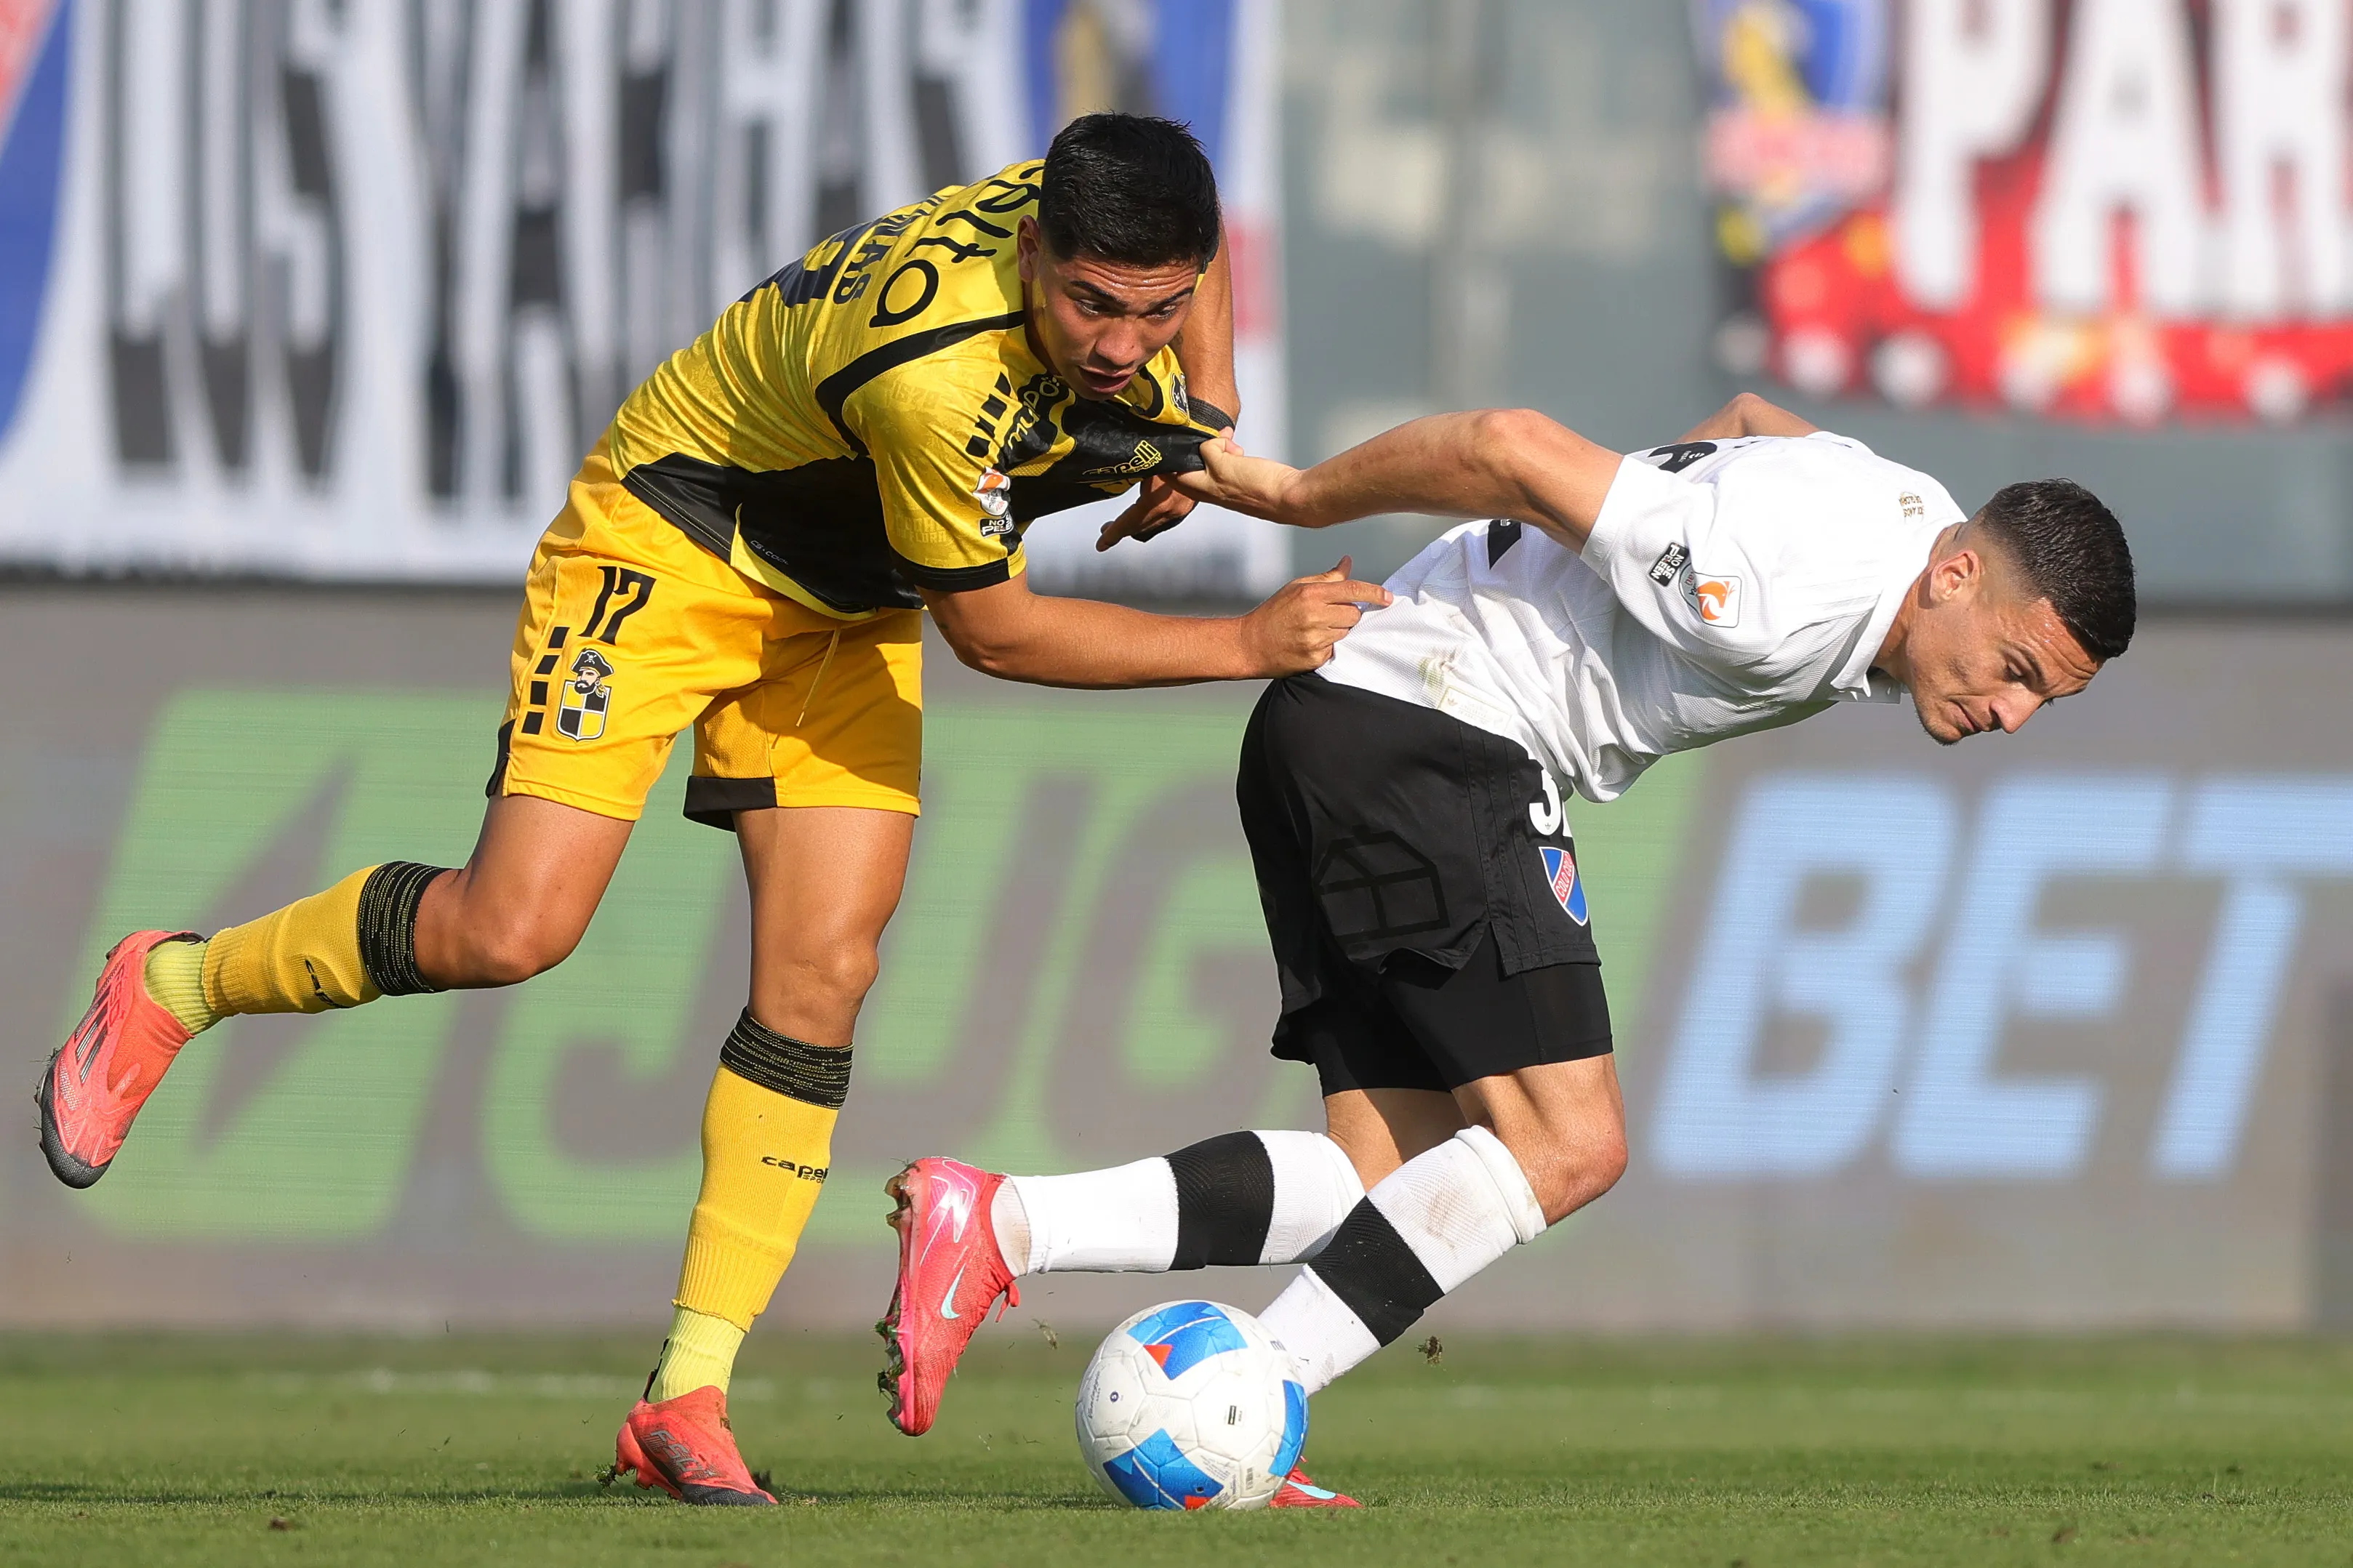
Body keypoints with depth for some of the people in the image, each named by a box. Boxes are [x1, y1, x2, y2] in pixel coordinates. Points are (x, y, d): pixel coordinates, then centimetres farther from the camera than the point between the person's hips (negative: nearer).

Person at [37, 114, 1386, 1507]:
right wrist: (1244, 647, -25)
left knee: (821, 976, -7)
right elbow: (991, 626, -26)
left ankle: (690, 1400, -3)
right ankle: (171, 990, 10)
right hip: (672, 545, -7)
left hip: (845, 606, 7)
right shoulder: (936, 370, -40)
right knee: (510, 931, -17)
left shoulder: (1123, 230, -19)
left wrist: (1207, 397, -7)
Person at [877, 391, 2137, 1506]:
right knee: (1566, 1144, -13)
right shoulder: (1782, 600, -25)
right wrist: (1302, 497, -10)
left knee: (1387, 1172, 0)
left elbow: (1751, 420, 27)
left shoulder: (1922, 520, 6)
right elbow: (1511, 447, -23)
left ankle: (998, 1224, -11)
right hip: (1422, 730, -10)